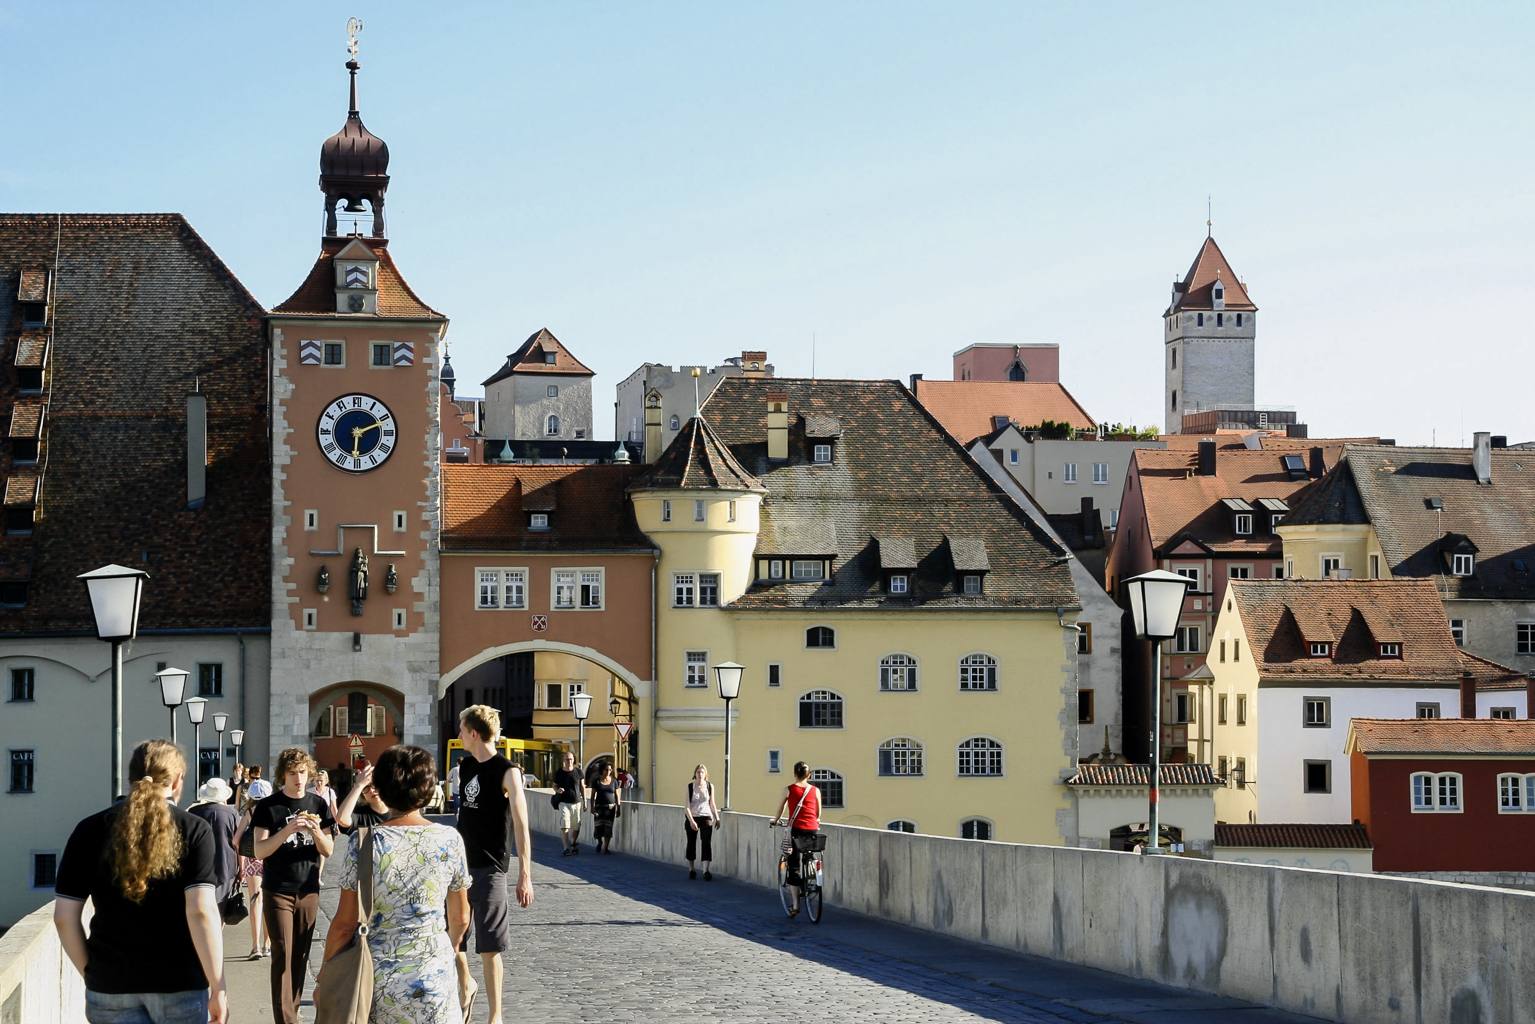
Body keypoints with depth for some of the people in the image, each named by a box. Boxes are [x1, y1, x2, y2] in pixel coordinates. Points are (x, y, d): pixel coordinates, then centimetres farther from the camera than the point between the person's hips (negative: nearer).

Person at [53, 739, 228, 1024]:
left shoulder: (90, 831, 3)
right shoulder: (193, 830, -4)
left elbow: (64, 917, 1)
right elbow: (201, 912, -13)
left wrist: (90, 974, 13)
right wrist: (218, 988, -10)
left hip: (109, 985, 2)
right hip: (179, 983, -2)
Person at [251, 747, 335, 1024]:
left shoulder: (318, 805, 7)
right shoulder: (269, 807, -2)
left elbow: (328, 851, 6)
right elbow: (259, 850, -10)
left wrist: (317, 832, -16)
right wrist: (288, 830, -24)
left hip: (308, 891, 3)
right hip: (278, 891, -3)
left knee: (300, 956, 6)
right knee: (283, 955, -8)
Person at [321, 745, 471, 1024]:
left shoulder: (363, 842, -8)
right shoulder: (450, 839, -3)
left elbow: (345, 923, -6)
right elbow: (460, 918, 8)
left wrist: (324, 975, 8)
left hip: (375, 977, 0)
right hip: (433, 977, 0)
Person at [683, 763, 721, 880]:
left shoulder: (710, 786, 2)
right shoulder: (690, 787, -5)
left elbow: (712, 804, 12)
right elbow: (686, 806, -8)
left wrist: (717, 818, 11)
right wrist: (691, 821, -17)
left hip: (706, 817, 1)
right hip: (691, 818, -1)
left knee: (707, 842, -12)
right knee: (691, 843, 7)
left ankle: (706, 870, -16)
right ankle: (691, 870, 21)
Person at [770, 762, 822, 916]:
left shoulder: (789, 789, 2)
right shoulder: (815, 791, 7)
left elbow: (780, 809, 13)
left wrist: (776, 820, 33)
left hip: (796, 828, -2)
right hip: (813, 829, 2)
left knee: (794, 867, 1)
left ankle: (796, 904, -2)